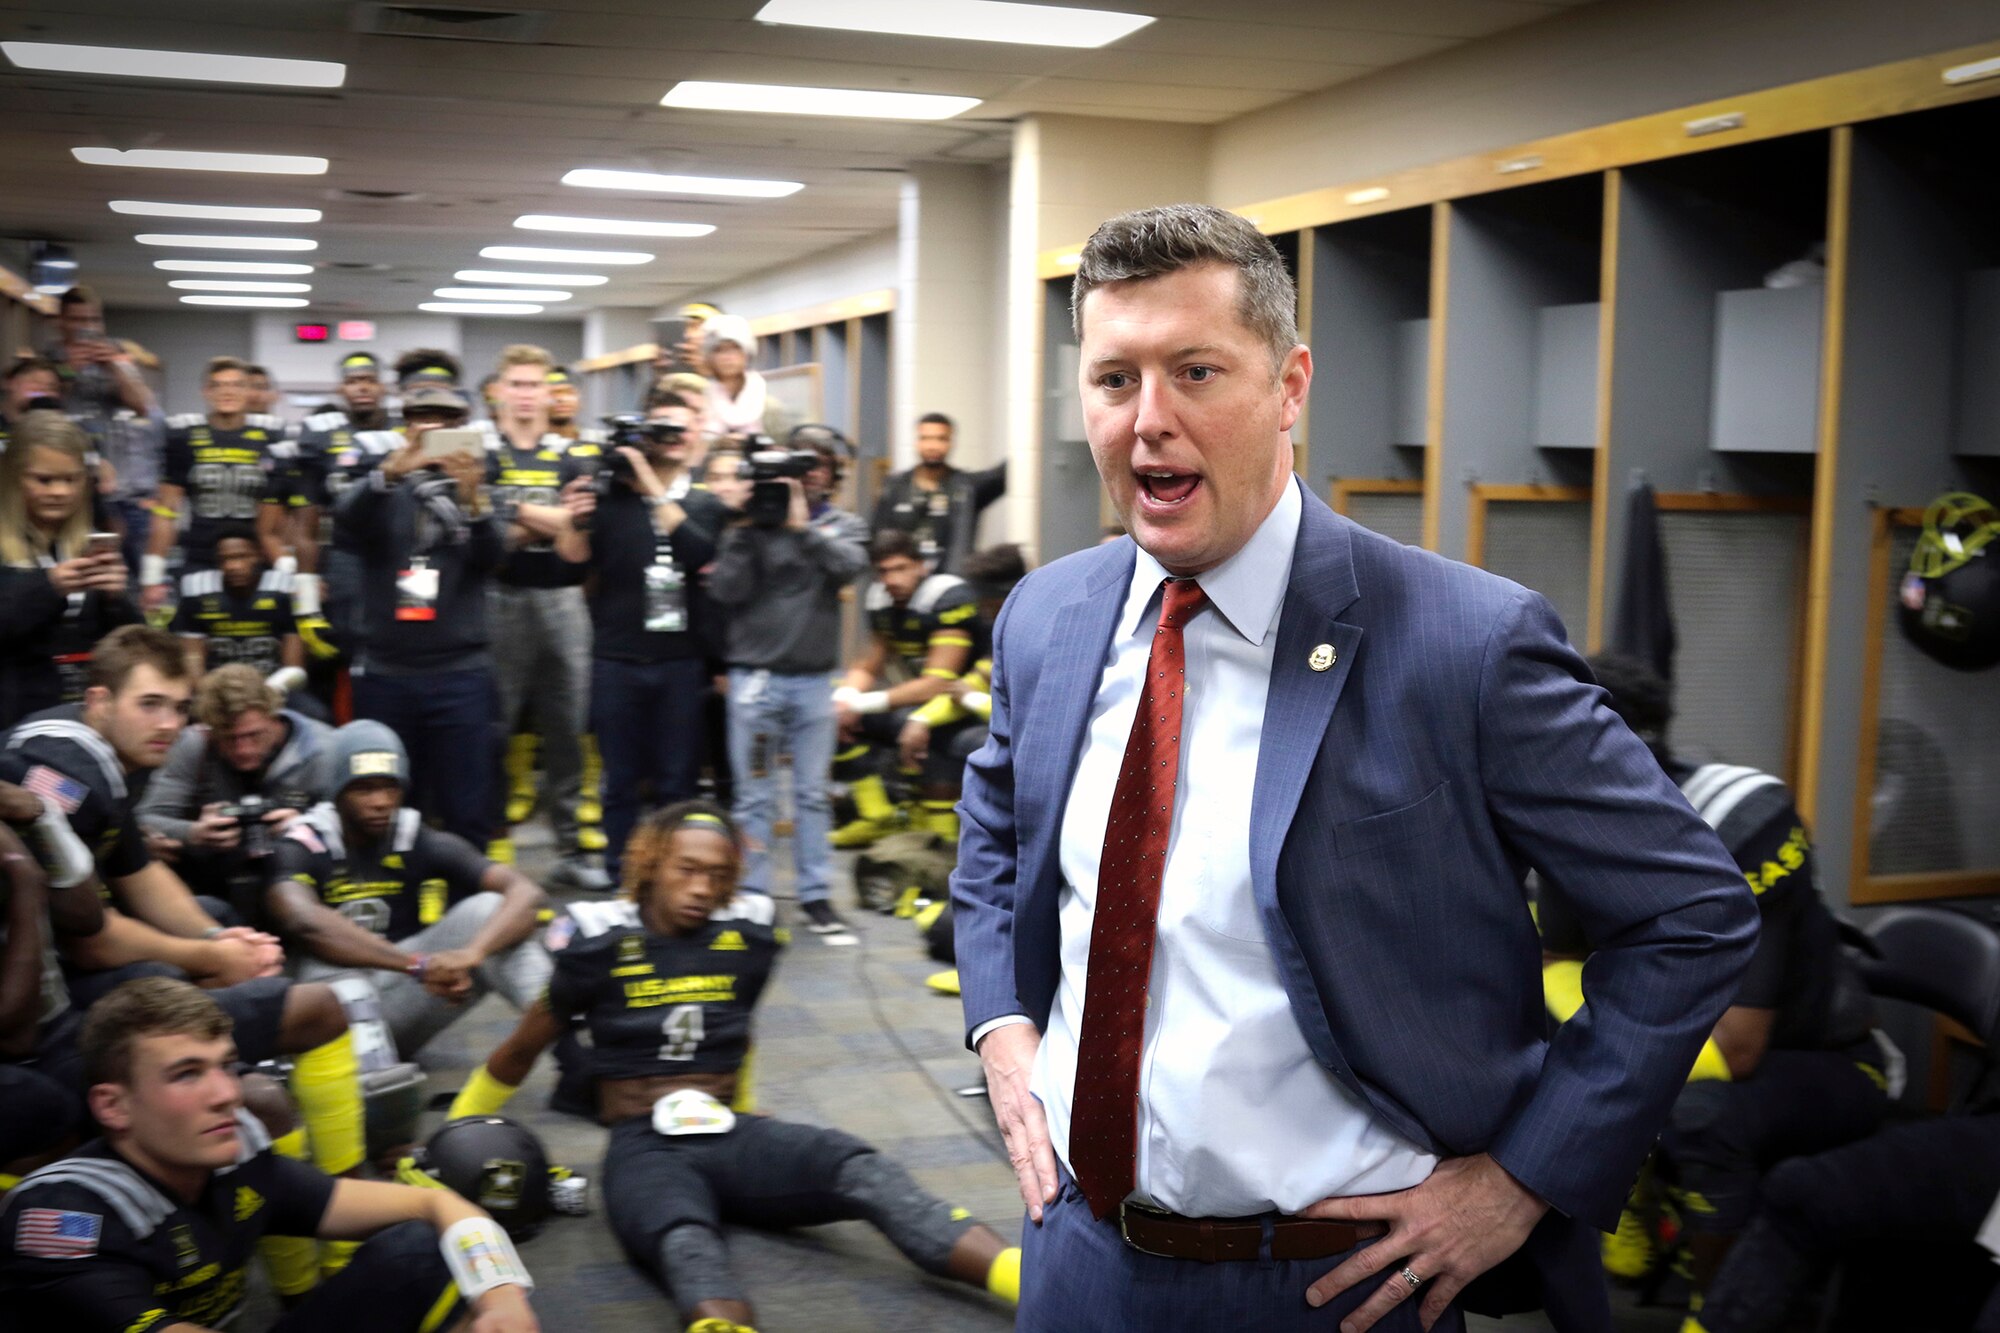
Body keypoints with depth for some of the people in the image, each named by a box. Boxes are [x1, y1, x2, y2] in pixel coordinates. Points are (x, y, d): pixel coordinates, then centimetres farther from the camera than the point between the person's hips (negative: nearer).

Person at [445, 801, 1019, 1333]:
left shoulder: (748, 935, 7)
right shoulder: (602, 944, -1)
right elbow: (520, 1051, 13)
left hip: (732, 1133, 3)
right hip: (645, 1147, -3)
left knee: (862, 1172, -29)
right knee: (688, 1248, -40)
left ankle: (1038, 1283, -49)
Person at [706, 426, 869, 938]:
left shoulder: (843, 524, 8)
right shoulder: (752, 521, 0)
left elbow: (849, 564, -12)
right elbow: (726, 590, -7)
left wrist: (802, 526, -17)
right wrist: (741, 528, -13)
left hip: (814, 679, 2)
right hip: (755, 676, -2)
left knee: (813, 794, 8)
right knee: (755, 796, 4)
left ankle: (816, 895, 15)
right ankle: (751, 895, 11)